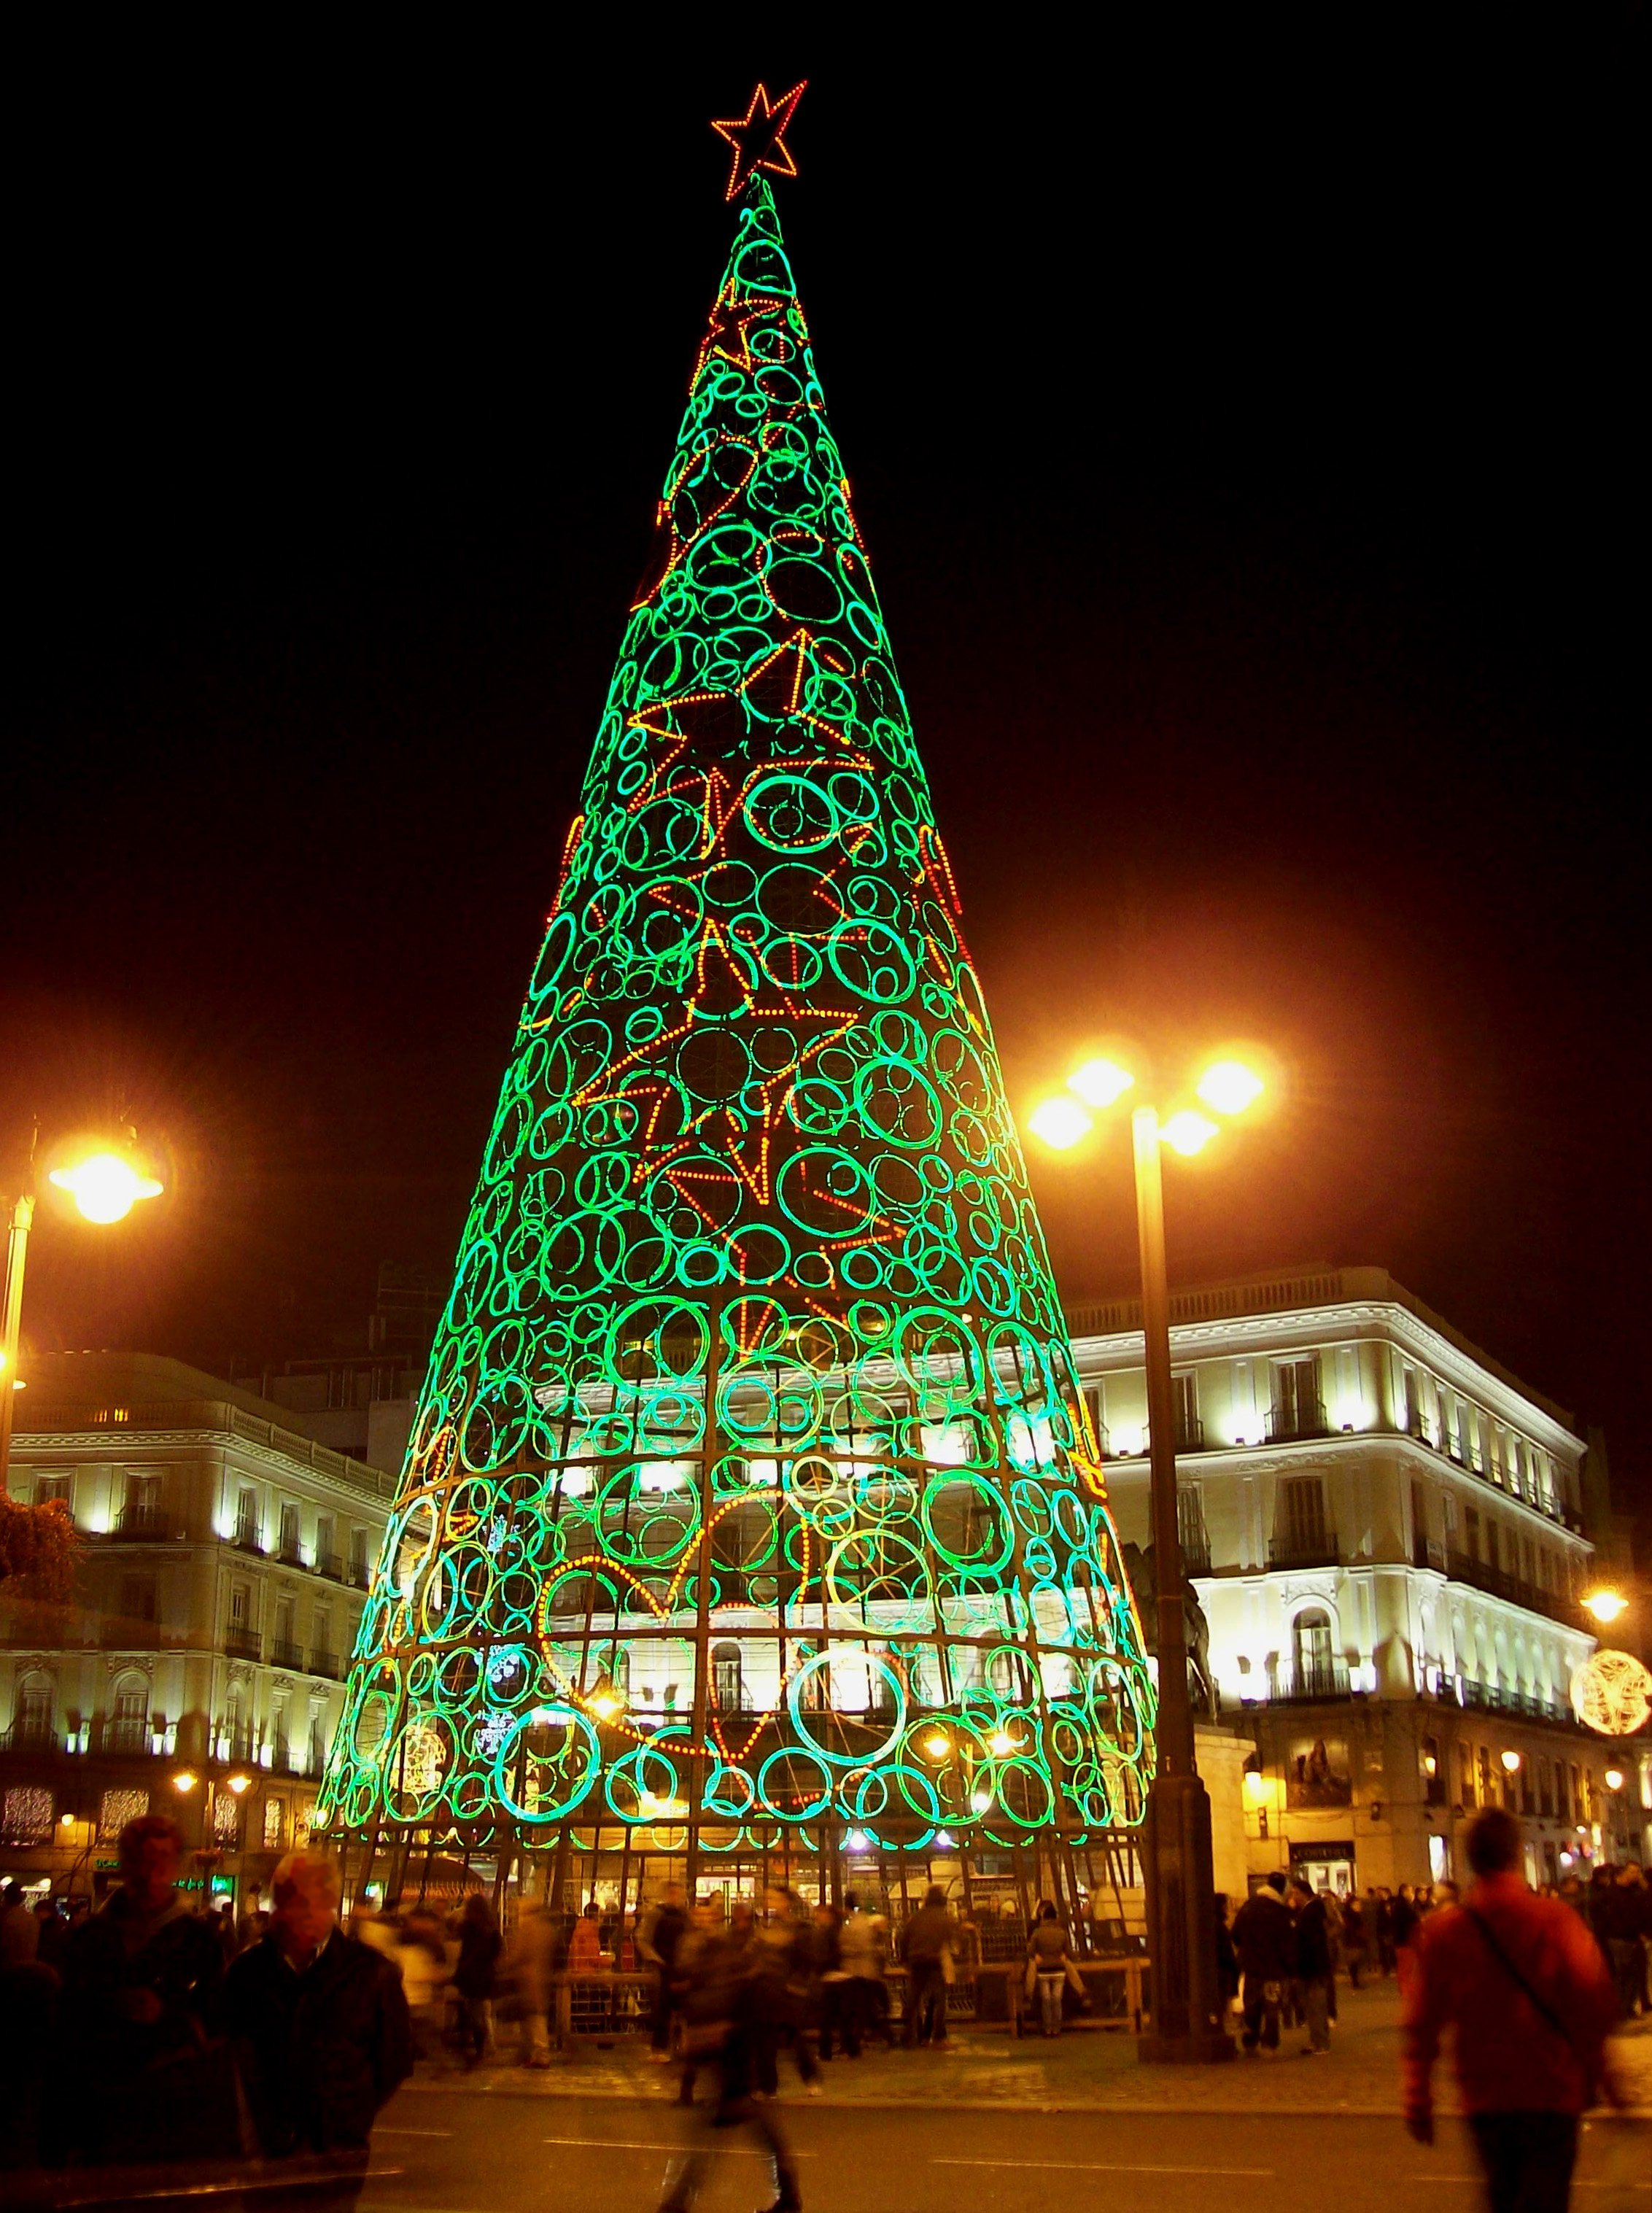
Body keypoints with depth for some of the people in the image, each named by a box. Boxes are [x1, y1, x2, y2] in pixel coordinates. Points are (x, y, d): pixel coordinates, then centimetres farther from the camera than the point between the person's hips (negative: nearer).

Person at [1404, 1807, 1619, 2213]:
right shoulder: (1557, 1920, -12)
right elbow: (1596, 2006, -8)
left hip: (1485, 2098, 2)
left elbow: (1423, 2023, -3)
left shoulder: (1442, 1931, -7)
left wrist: (1418, 2099, 6)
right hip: (1552, 2092, -2)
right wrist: (1599, 2072, 8)